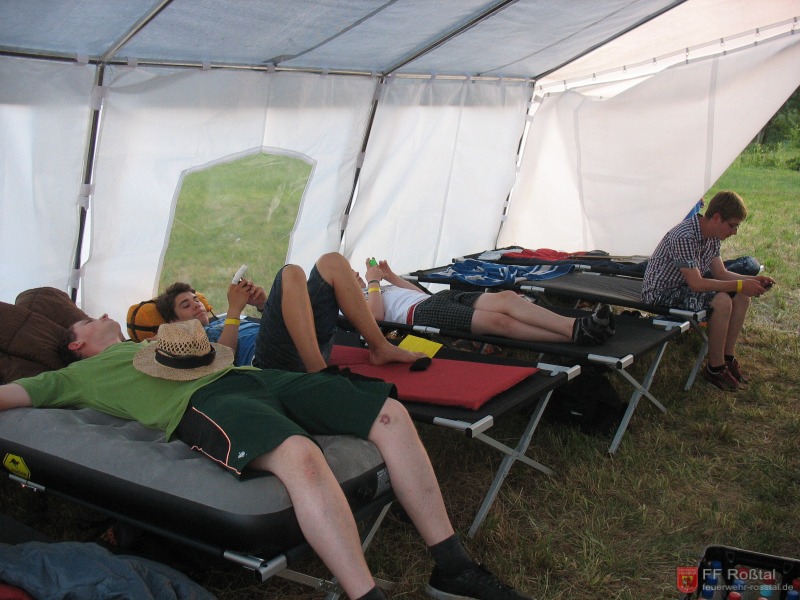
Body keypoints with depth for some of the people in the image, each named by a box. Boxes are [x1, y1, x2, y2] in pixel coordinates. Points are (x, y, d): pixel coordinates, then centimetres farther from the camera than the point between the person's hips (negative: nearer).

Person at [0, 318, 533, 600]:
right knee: (300, 455, -43)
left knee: (390, 413, -12)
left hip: (256, 378, 8)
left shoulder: (146, 344, 42)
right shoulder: (78, 376, 24)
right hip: (202, 403, -8)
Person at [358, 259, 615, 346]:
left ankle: (576, 326, -37)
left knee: (505, 297, -22)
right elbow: (376, 315, -8)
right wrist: (373, 281, 3)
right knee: (498, 320, -30)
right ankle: (575, 335, -41)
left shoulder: (379, 288, 38)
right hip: (418, 313, -8)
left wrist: (390, 276, 27)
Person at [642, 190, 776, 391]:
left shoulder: (713, 237, 1)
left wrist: (752, 280, -8)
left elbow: (721, 273, 7)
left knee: (741, 297, -4)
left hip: (684, 288, 9)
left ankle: (728, 357, 7)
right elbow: (696, 284, -31)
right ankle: (715, 369, -15)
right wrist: (740, 285, -27)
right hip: (661, 293, -9)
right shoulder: (684, 237, -29)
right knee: (721, 301, -28)